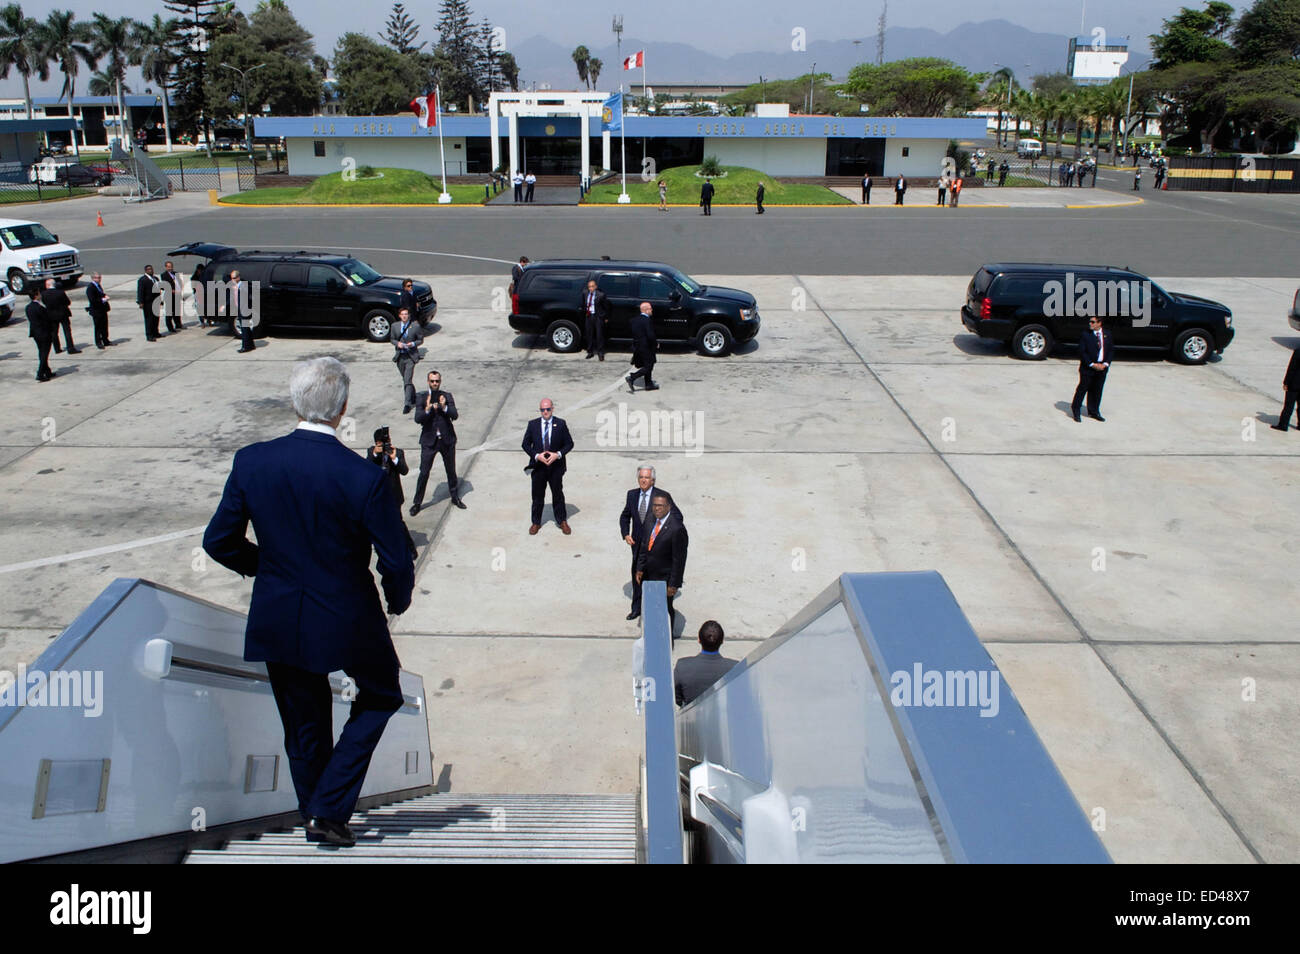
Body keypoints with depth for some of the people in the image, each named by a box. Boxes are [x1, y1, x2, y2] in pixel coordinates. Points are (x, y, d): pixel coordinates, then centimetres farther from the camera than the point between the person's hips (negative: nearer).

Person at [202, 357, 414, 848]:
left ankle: (316, 816, 36)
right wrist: (398, 600, 7)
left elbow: (218, 541, -2)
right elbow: (397, 561, -15)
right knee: (380, 697, 22)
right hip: (346, 622, -3)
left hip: (276, 622, 4)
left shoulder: (251, 461, -10)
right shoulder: (365, 477, -21)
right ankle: (329, 810, 16)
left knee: (303, 725, 21)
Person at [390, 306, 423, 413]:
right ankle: (413, 399, 34)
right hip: (399, 356, 4)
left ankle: (408, 404, -13)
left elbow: (421, 340, 3)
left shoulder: (415, 326, -4)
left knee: (407, 380, -13)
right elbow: (392, 339, 14)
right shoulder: (394, 326, 5)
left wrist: (413, 344, -16)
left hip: (410, 356, -4)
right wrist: (397, 343, -8)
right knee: (405, 379, 15)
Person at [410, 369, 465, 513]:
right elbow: (417, 419, -12)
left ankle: (455, 498, 31)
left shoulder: (447, 396, 0)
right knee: (424, 473, -1)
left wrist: (444, 407, -27)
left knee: (451, 471, 14)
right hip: (429, 441, -2)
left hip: (447, 440, 2)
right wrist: (427, 409, -29)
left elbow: (455, 415, -9)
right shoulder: (421, 398, -2)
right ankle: (417, 502, 9)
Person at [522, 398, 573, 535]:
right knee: (537, 496, 9)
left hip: (556, 466, -1)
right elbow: (526, 444, 2)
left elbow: (569, 443, 0)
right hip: (538, 466, 1)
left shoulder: (560, 424, -3)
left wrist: (558, 454, -15)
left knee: (558, 494, 9)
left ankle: (562, 522, 23)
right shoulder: (532, 424, 0)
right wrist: (537, 456, -13)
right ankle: (536, 523, 22)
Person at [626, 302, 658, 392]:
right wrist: (656, 344, -8)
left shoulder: (635, 319, 5)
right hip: (646, 347, -9)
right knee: (648, 367, 0)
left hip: (637, 346, 9)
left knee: (647, 366, 19)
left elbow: (633, 333, 10)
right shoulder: (647, 320, -20)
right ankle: (632, 377, -11)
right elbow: (650, 335, -23)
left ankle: (649, 384, 24)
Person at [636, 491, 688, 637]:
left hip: (665, 579, -7)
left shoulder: (677, 528, -24)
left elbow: (679, 559, -21)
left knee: (665, 610, 11)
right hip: (650, 576, 7)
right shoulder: (652, 522, 0)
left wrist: (674, 584, -19)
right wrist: (640, 569, 6)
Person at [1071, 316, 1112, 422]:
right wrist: (1092, 364, -16)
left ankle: (1094, 411, 21)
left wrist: (1105, 364, -6)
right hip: (1088, 368, -4)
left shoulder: (1107, 334, 7)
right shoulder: (1085, 335, -6)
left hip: (1102, 367, 4)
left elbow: (1110, 351, 9)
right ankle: (1075, 409, 15)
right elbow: (1082, 352, -10)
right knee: (1083, 388, 1)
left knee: (1097, 390, 10)